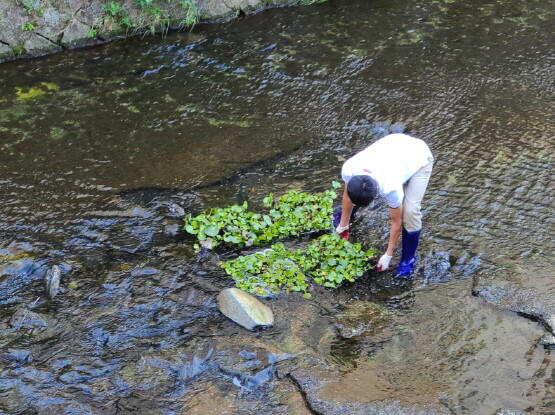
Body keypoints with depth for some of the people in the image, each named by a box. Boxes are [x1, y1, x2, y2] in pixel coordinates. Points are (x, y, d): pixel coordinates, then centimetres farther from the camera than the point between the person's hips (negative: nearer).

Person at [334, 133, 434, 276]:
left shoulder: (391, 188, -41)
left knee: (410, 211, -19)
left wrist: (388, 256, -13)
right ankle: (346, 214, 42)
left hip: (420, 158, -5)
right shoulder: (348, 169, -30)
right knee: (358, 192, 7)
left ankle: (408, 257, 5)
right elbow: (348, 194, -7)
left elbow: (396, 223, -24)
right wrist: (343, 224, 5)